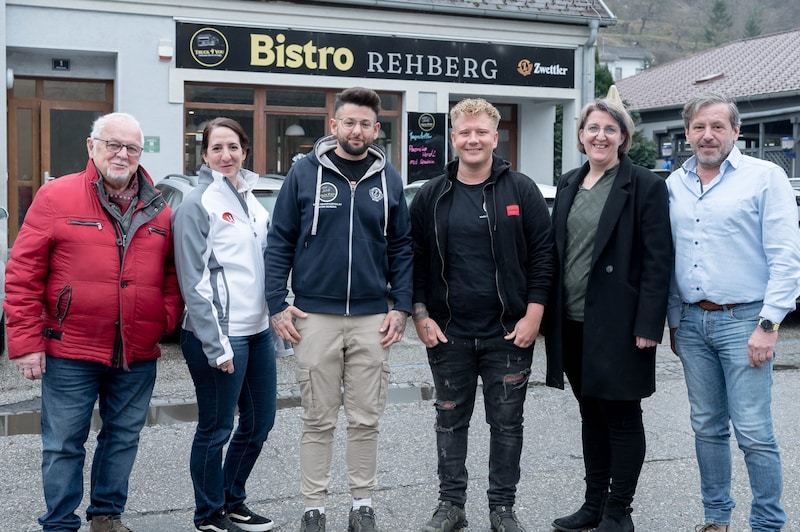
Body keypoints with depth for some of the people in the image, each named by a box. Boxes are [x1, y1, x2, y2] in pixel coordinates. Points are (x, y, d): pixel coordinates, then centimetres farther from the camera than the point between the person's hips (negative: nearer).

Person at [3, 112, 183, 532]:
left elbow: (173, 273, 15)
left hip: (138, 356, 4)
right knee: (64, 444, 5)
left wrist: (167, 319, -1)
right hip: (70, 353, -4)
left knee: (123, 438, 15)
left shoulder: (158, 210, 7)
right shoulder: (57, 197, -4)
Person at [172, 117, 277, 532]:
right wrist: (215, 345, -18)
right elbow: (193, 281, -15)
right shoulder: (197, 205, -10)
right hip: (219, 336, -8)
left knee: (260, 422, 16)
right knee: (215, 430, 3)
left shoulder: (250, 199, 13)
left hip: (257, 330, 8)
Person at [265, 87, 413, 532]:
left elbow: (401, 248, 9)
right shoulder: (306, 172, 0)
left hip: (372, 319, 2)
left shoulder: (388, 178, 6)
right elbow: (281, 241, 1)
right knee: (319, 420, 7)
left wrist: (402, 307, 1)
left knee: (366, 419, 8)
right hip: (315, 316, -1)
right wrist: (277, 304, -5)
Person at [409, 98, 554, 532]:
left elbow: (542, 253, -2)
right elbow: (414, 260, 6)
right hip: (447, 333, 2)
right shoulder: (431, 196, 4)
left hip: (509, 333, -1)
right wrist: (420, 316, -2)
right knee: (450, 421, 11)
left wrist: (533, 316, -8)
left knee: (507, 423, 8)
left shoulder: (522, 191, -1)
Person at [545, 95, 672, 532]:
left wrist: (648, 324, -16)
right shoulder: (569, 184, 12)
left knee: (622, 418, 4)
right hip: (573, 322, 6)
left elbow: (658, 259, -11)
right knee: (591, 414, 15)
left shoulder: (645, 186, -7)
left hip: (618, 324, -6)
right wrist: (549, 314, 9)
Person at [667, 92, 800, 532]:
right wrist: (673, 321, 13)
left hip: (743, 321, -5)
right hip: (691, 322, 5)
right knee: (707, 428, 13)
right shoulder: (674, 184, 10)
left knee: (754, 432, -5)